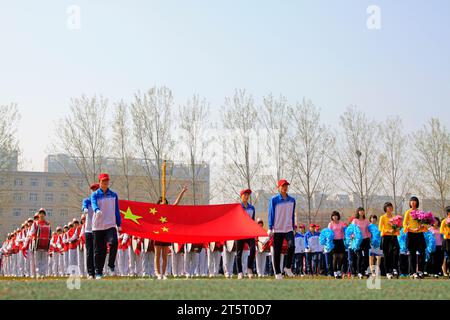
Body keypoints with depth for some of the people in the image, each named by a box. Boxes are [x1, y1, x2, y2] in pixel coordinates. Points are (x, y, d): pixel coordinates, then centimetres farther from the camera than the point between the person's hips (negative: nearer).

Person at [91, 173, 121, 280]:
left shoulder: (113, 195, 11)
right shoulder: (95, 195, 3)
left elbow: (116, 210, 14)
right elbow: (94, 204, -18)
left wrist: (119, 224, 9)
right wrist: (97, 210, -40)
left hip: (110, 225, 1)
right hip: (98, 226, -1)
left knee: (114, 243, -24)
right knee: (99, 250, 2)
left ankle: (111, 266, -9)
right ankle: (98, 272, 11)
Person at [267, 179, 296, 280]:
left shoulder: (292, 200, 10)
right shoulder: (274, 200, -1)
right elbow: (271, 214, -3)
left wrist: (293, 228, 15)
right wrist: (270, 228, -9)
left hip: (288, 229, 2)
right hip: (277, 229, -2)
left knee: (291, 246, -21)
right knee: (277, 251, 0)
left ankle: (288, 267, -5)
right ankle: (277, 273, 9)